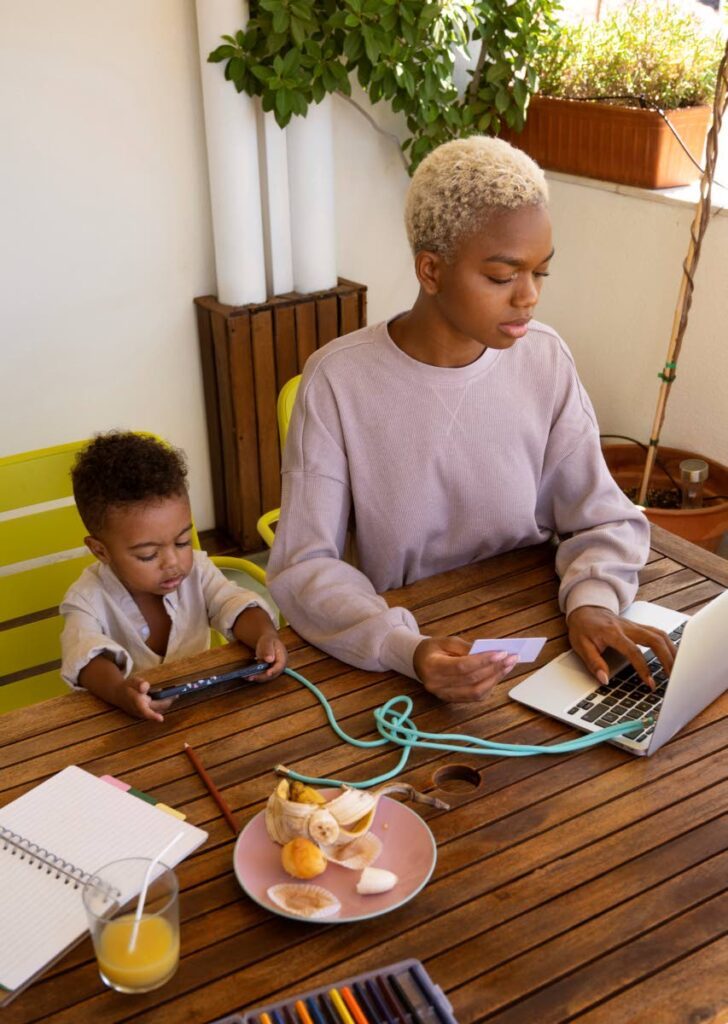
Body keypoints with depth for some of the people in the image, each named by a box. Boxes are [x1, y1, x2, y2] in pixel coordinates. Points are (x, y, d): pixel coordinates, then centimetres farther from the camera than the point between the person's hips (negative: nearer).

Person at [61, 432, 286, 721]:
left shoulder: (196, 569, -2)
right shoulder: (88, 600, -13)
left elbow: (233, 605, -11)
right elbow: (86, 656, -28)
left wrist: (264, 634, -33)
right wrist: (119, 691, -49)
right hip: (130, 719, -2)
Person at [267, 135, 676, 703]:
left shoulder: (546, 359, -4)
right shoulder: (338, 380, -14)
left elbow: (604, 520, 2)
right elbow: (303, 568, -14)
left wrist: (593, 602, -19)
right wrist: (407, 651, -30)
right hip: (401, 663, -2)